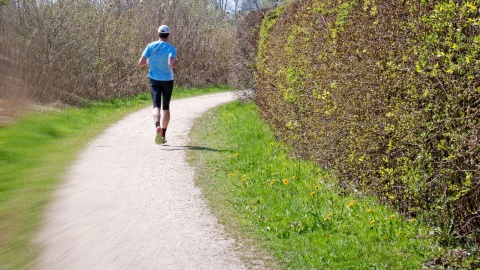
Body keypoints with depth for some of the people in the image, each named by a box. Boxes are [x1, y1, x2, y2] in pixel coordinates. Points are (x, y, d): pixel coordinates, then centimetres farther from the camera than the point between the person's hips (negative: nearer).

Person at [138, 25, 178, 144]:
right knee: (166, 107, 12)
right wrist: (176, 62, -2)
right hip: (167, 80, -1)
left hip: (154, 80, 1)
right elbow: (171, 64, -24)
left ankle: (158, 127, -35)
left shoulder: (150, 46, -2)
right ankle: (163, 135, 16)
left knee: (156, 106, -5)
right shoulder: (171, 48, -10)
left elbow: (140, 63, -4)